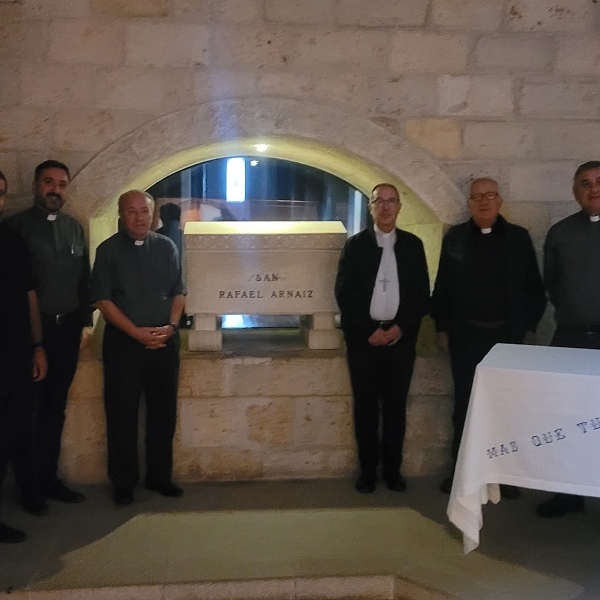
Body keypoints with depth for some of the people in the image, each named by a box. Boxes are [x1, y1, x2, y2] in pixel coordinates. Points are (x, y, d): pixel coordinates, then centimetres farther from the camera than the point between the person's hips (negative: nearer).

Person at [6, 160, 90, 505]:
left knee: (55, 407, 11)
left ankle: (48, 477, 21)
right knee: (27, 407, 4)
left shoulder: (75, 228, 11)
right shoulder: (17, 226, -2)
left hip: (67, 329, 4)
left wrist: (85, 322, 6)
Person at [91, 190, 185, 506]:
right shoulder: (108, 250, -1)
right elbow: (103, 299, -6)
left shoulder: (166, 247, 7)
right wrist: (136, 332, -15)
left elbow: (178, 292, 9)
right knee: (122, 414, 3)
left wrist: (170, 326, -8)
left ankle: (159, 476, 21)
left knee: (163, 411, 8)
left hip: (164, 340, 3)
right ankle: (123, 482, 16)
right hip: (123, 341, -2)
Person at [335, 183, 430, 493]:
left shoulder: (413, 245, 6)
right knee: (366, 405, 4)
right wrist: (368, 330, -10)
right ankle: (368, 469, 15)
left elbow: (422, 293, 4)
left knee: (395, 405, 6)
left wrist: (402, 327, -8)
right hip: (363, 336, -1)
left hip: (400, 336, 1)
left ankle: (393, 469, 17)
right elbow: (344, 293, -3)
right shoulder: (355, 244, 2)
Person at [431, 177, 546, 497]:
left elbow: (534, 287, 4)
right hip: (466, 336, 0)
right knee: (464, 405, 7)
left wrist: (529, 327, -1)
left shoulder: (519, 237, 2)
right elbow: (442, 286, 3)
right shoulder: (454, 238, 2)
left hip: (508, 335, 0)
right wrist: (441, 327, 1)